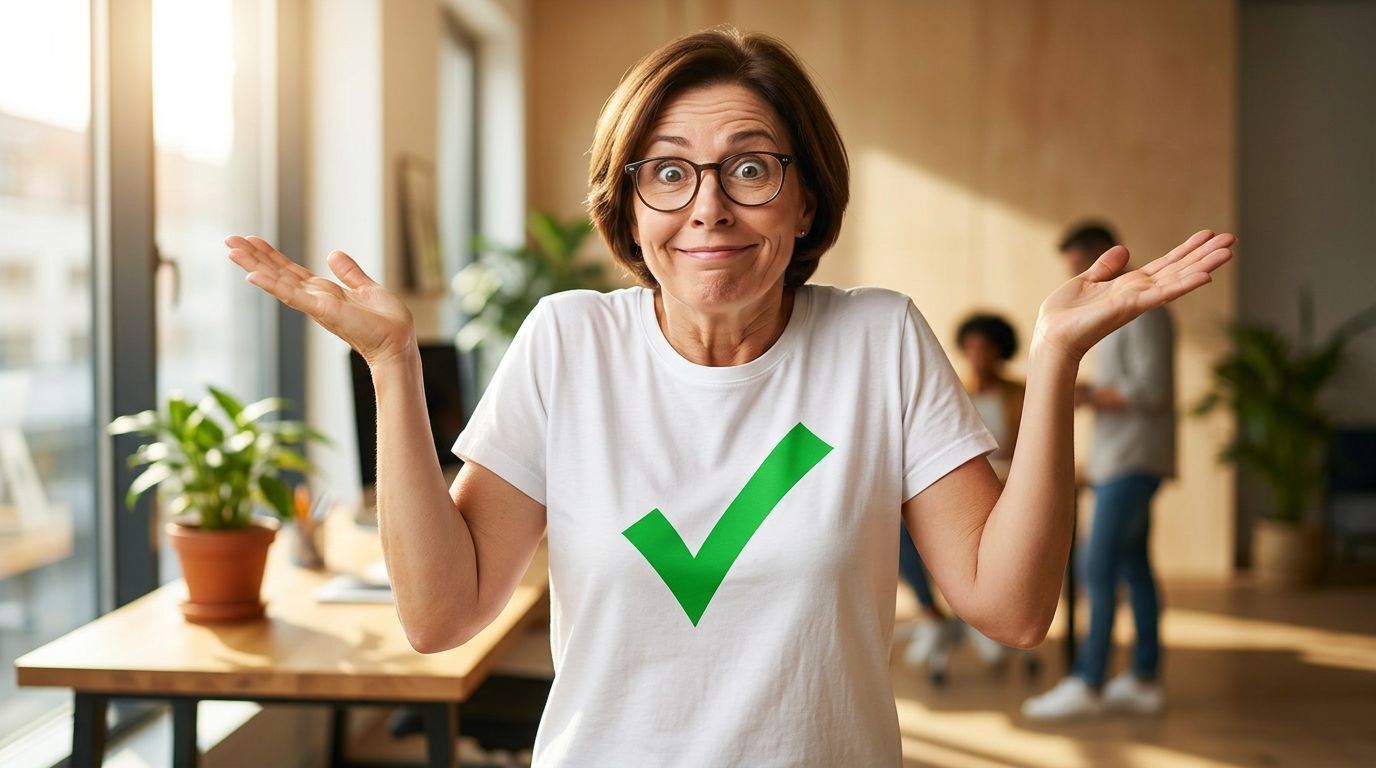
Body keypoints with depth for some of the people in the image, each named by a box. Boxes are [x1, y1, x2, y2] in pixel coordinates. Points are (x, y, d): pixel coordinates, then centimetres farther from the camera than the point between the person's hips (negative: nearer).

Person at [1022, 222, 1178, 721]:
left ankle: (1087, 684, -8)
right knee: (1133, 568, 9)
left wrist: (1087, 396, -15)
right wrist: (1078, 394, 7)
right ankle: (1143, 680, 12)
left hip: (1134, 460, -10)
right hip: (1118, 458, 10)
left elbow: (1151, 390, -20)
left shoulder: (1144, 310, -11)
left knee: (1099, 568, -10)